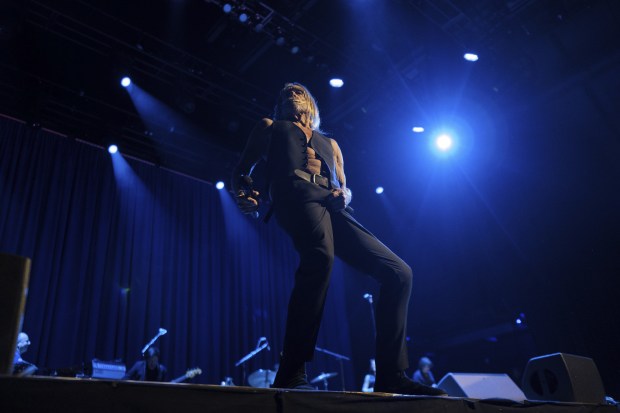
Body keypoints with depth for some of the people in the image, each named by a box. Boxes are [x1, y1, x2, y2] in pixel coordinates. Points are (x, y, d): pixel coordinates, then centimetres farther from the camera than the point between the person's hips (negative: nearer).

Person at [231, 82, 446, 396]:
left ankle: (391, 377, -7)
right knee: (320, 258, -39)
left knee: (398, 272, -10)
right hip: (295, 196, -5)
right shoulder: (269, 127, 32)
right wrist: (243, 194, -1)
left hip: (333, 207, 5)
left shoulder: (329, 142, 40)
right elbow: (241, 171, 23)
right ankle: (291, 373, -39)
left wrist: (343, 194, 4)